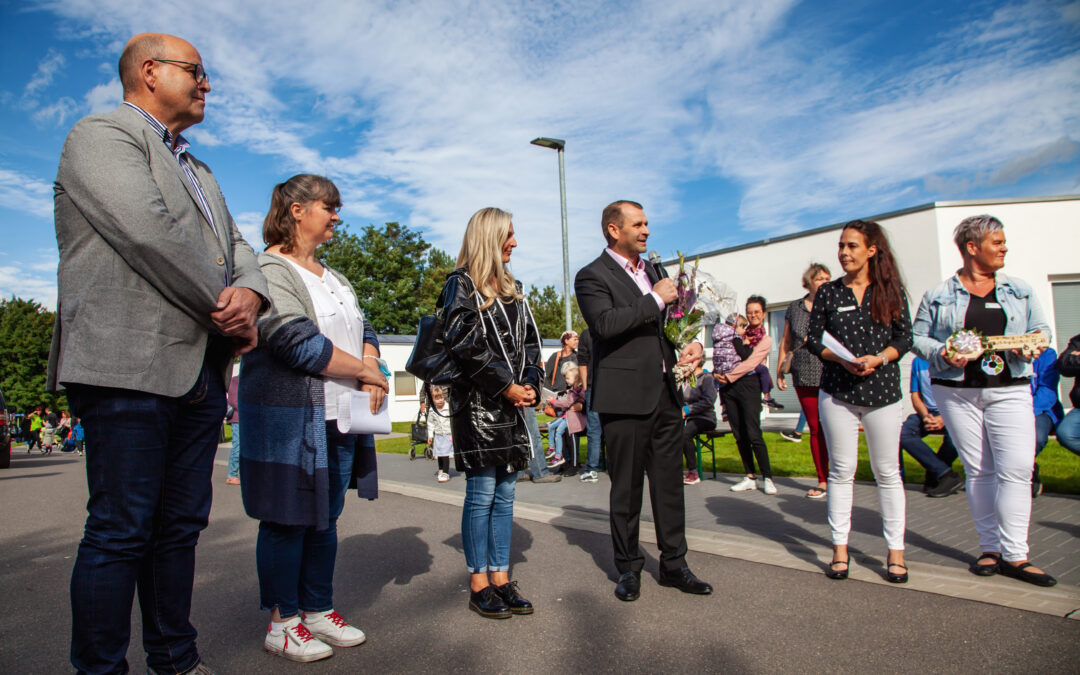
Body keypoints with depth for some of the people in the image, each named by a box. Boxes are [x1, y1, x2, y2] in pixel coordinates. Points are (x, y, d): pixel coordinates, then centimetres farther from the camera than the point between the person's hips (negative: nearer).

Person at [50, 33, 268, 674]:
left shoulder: (198, 170, 27)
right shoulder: (103, 134, 0)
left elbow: (237, 247, 17)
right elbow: (150, 234, -16)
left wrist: (250, 293, -6)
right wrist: (228, 311, -10)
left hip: (202, 374, 8)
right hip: (128, 366, -8)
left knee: (182, 524, 12)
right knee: (121, 529, -3)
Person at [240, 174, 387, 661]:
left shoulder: (334, 278, 19)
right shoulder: (269, 269, -9)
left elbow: (363, 330, 14)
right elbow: (298, 343, -20)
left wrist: (370, 375, -7)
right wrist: (366, 372, -13)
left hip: (340, 418, 8)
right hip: (288, 417, -8)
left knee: (325, 517, 14)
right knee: (287, 520, 3)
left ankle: (318, 610, 27)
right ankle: (282, 623, 18)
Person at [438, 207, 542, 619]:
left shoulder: (512, 288, 17)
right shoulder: (462, 284, -4)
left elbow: (529, 341, 15)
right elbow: (465, 346, -15)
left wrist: (530, 384, -1)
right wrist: (507, 387, -14)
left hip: (513, 405, 7)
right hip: (478, 404, -7)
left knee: (505, 494, 10)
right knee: (481, 494, 0)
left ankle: (501, 579, 21)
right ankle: (479, 585, 13)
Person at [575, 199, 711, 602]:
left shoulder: (653, 271, 18)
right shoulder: (592, 276, -5)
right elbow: (605, 323, -22)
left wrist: (693, 342, 4)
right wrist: (655, 300, -16)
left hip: (666, 392, 7)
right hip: (625, 397, -6)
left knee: (670, 482, 12)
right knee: (626, 488, 5)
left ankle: (673, 564, 25)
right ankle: (629, 569, 20)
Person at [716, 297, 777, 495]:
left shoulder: (765, 340, 5)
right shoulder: (739, 335, 18)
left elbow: (750, 363, -7)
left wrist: (729, 376, -10)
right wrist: (717, 373, 3)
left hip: (749, 384, -4)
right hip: (729, 386, 5)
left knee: (753, 434, -11)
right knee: (739, 434, 5)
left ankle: (767, 478, -2)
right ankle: (750, 477, 12)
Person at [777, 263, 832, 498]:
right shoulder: (794, 308, 13)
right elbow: (785, 342, 17)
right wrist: (779, 371, 12)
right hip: (805, 377, 2)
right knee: (815, 428, 6)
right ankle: (823, 480, 16)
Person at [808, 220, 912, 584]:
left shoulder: (891, 290, 5)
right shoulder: (828, 291, 6)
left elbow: (904, 337, 3)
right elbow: (814, 339, 4)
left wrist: (877, 358, -15)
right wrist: (842, 359, -13)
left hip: (883, 390, 0)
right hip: (837, 391, 0)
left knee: (887, 472, 5)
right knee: (842, 470, 5)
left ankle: (895, 550, 16)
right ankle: (840, 547, 13)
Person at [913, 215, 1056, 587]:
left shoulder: (1019, 290, 12)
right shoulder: (938, 295, 3)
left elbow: (1041, 328, 14)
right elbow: (918, 337, 2)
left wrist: (1031, 347, -7)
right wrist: (942, 354, -15)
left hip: (1009, 390, 2)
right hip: (956, 391, -1)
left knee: (1017, 470, -7)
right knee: (978, 471, 5)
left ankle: (1015, 555, 1)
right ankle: (990, 548, 16)